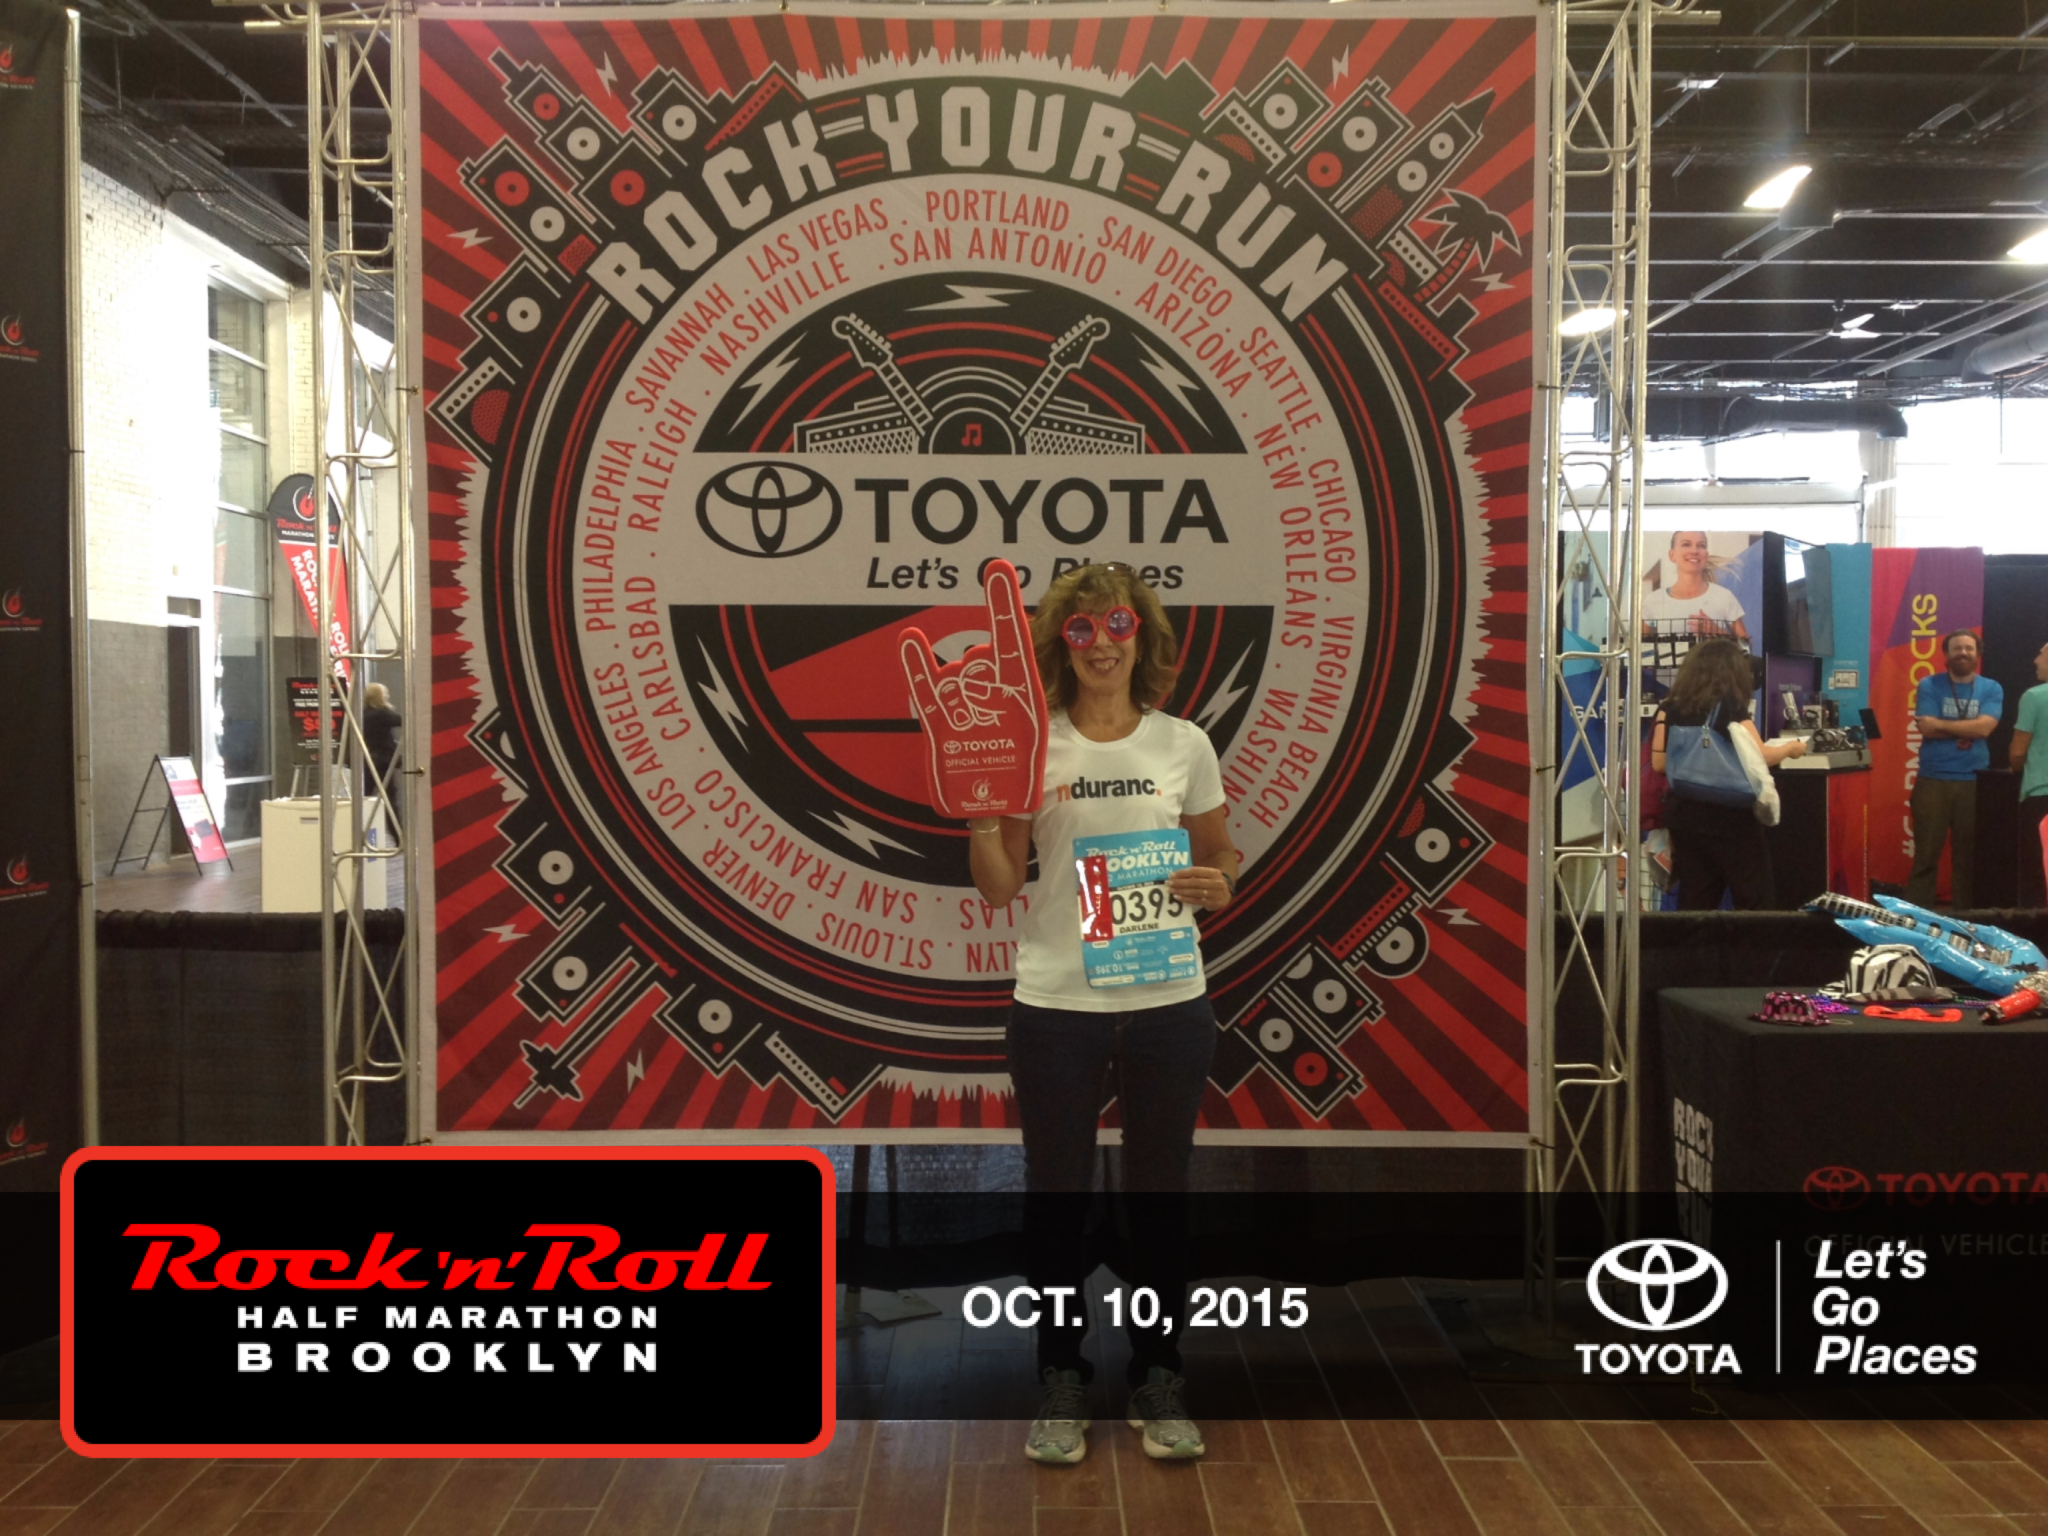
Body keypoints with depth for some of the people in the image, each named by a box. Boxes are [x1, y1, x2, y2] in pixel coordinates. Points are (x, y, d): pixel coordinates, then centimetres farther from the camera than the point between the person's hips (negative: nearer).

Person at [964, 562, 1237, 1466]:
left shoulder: (1184, 746, 2)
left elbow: (1221, 863, 12)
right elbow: (998, 889, -2)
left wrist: (1214, 888, -10)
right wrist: (979, 814, -19)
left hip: (1167, 1003, 1)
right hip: (1055, 1006, -1)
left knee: (1159, 1194, 11)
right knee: (1057, 1195, 9)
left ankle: (1158, 1382, 28)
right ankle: (1062, 1386, 25)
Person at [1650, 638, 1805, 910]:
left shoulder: (1671, 707, 4)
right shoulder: (1730, 707, -9)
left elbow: (1659, 762, 4)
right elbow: (1760, 756, -12)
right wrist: (1791, 747, 6)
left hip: (1683, 814, 5)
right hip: (1727, 816, -5)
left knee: (1695, 905, 7)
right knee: (1755, 903, 8)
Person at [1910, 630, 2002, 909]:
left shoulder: (1991, 689, 6)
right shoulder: (1929, 686, 2)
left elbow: (1984, 727, -9)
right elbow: (1926, 728, -10)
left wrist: (1941, 724, -8)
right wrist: (1966, 731, -7)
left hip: (1974, 781, 2)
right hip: (1933, 780, -2)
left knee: (1968, 854, 7)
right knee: (1926, 853, 0)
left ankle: (1963, 914, 16)